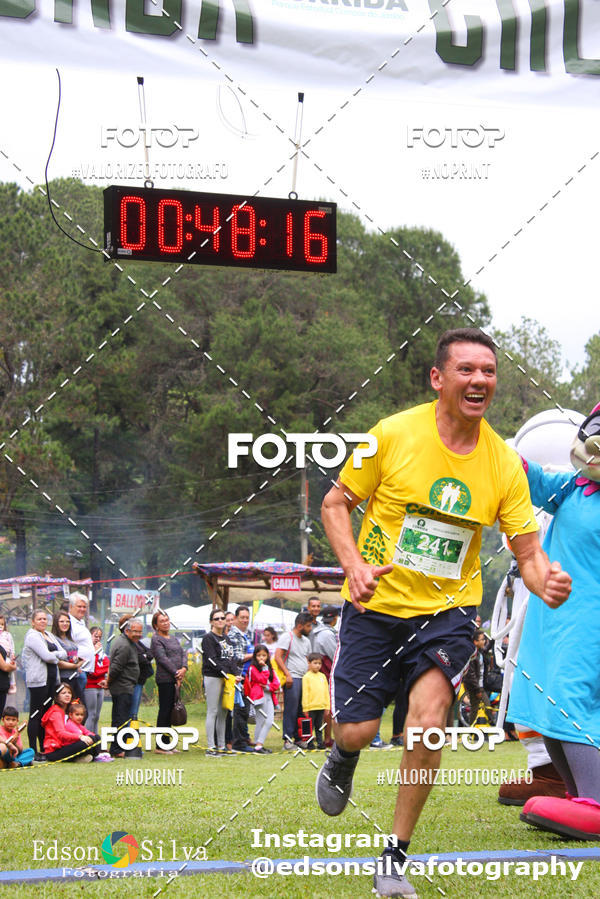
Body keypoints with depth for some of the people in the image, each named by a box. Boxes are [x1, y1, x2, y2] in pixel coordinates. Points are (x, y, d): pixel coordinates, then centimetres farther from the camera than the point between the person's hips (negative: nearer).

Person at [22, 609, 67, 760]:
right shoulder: (32, 636, -7)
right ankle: (33, 752, -7)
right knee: (35, 715, -7)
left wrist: (52, 655, -7)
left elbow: (63, 654, 10)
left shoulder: (48, 635, 19)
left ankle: (44, 750, 14)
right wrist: (56, 657, 0)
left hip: (51, 679, 8)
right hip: (38, 680, -8)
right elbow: (46, 656, -19)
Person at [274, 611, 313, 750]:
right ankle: (288, 740, -7)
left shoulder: (306, 641, 20)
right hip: (293, 679, -7)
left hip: (305, 678, 7)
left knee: (302, 710, 5)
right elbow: (278, 657, -10)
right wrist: (287, 675, -16)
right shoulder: (287, 637, -4)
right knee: (291, 710, -9)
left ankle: (298, 738, 10)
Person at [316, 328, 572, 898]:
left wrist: (545, 583, -25)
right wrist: (354, 565, -19)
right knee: (357, 729, -4)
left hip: (448, 611, 1)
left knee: (428, 721, -20)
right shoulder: (393, 434, -11)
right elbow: (335, 504, -2)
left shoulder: (504, 463, -5)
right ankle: (343, 757, 38)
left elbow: (527, 550, -2)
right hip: (376, 603, 0)